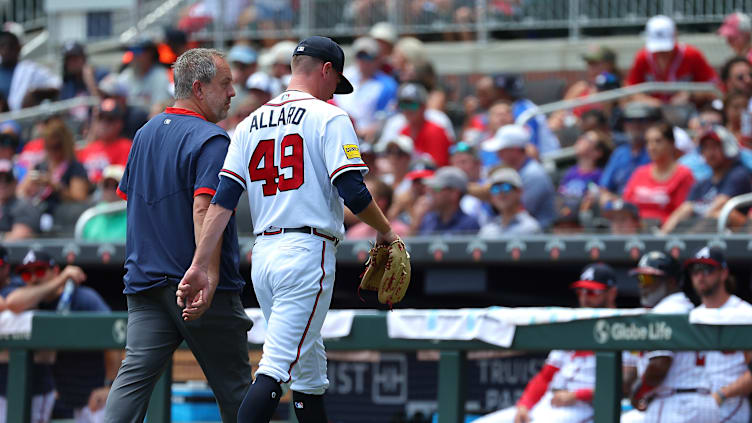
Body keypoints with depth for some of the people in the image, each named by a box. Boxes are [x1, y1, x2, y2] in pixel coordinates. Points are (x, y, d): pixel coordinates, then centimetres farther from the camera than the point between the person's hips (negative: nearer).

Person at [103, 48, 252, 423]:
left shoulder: (145, 134, 15)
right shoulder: (211, 140, -11)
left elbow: (128, 197, 24)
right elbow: (203, 208, -23)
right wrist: (208, 274, -30)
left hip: (145, 282, 6)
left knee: (135, 374, -5)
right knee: (232, 385, 6)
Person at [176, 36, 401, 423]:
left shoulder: (250, 124, 14)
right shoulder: (329, 118, -3)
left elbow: (222, 200, 6)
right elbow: (353, 192, -12)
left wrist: (199, 268, 1)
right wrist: (385, 231, 7)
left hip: (262, 255, 7)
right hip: (307, 253, -7)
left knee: (309, 375, 16)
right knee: (276, 369, -13)